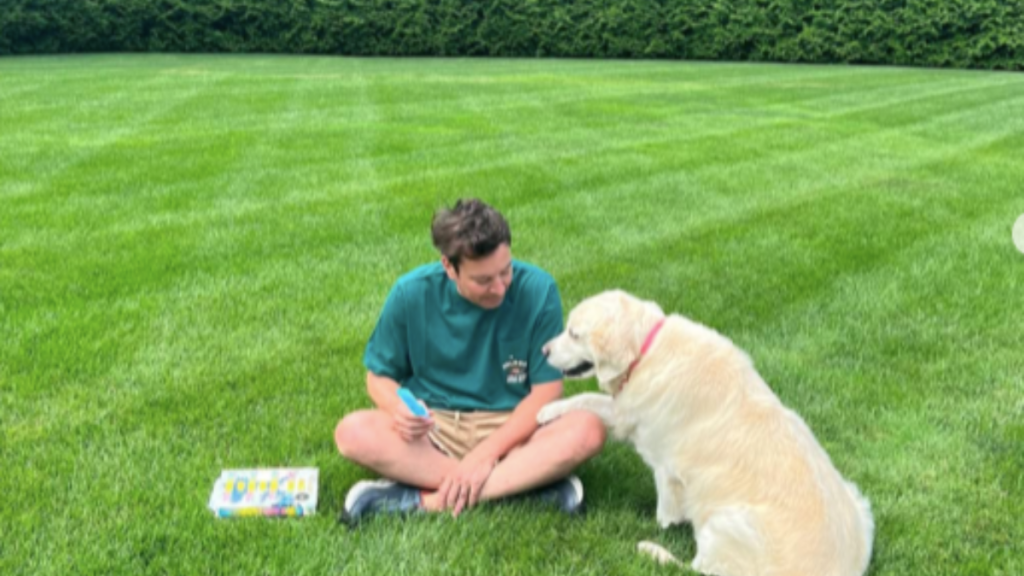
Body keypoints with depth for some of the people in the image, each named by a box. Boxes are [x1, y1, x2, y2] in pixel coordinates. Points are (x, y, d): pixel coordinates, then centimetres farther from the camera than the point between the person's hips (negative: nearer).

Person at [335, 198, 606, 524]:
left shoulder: (537, 290, -14)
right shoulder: (412, 294, -10)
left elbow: (546, 390, -10)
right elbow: (379, 376, 2)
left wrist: (486, 453, -19)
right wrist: (398, 409, -22)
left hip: (512, 429, -1)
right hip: (433, 428, 1)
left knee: (587, 430, -30)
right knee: (352, 434, -28)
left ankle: (425, 500, -29)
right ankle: (527, 481, -26)